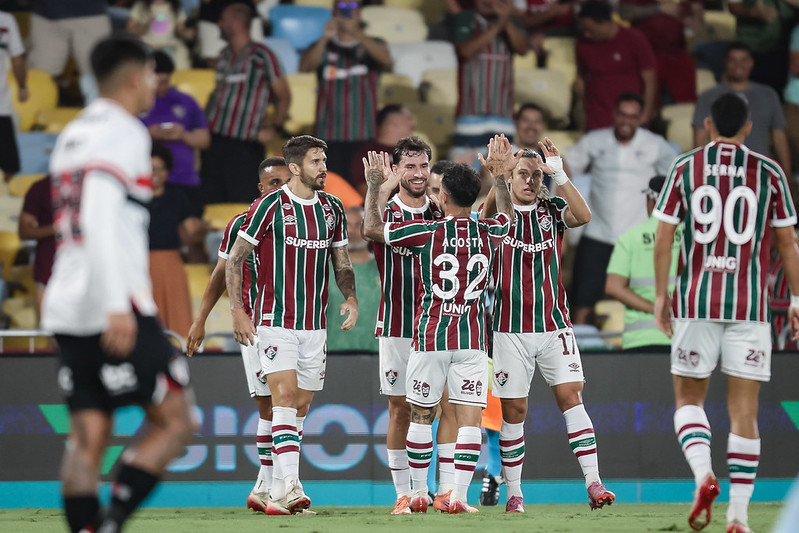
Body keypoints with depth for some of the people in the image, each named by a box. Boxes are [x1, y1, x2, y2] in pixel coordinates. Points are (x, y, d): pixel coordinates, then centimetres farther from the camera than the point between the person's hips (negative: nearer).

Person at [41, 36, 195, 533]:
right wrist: (117, 307, -25)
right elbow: (102, 220, -20)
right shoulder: (122, 132, -8)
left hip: (67, 307, 8)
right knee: (175, 422, -1)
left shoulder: (73, 133, 19)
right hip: (115, 306, -8)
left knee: (88, 438, 4)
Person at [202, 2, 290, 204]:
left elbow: (283, 96, -4)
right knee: (211, 201, 6)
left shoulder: (260, 56, -6)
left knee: (241, 207, -9)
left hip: (244, 147, -7)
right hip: (215, 141, 7)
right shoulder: (224, 56, 15)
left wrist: (274, 128, -12)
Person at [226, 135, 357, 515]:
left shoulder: (332, 208, 9)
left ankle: (278, 490, 17)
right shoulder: (269, 206, -8)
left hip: (314, 323, 6)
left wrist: (350, 298, -1)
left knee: (301, 404, 8)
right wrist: (238, 311, -9)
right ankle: (289, 488, -23)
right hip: (275, 322, -6)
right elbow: (235, 259, -3)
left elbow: (341, 263, 18)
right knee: (284, 396, -16)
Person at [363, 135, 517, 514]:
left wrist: (374, 185, 13)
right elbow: (507, 215, 27)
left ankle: (419, 493, 18)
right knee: (469, 418, -2)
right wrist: (500, 175, 34)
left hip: (430, 338, -1)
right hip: (472, 340, 1)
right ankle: (458, 496, -12)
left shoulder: (427, 233, -8)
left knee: (421, 415, 12)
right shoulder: (488, 233, 1)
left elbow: (372, 228, 3)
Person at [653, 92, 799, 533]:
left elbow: (663, 236, 1)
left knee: (688, 399, 13)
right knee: (744, 411, 2)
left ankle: (703, 474, -14)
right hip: (750, 306, 0)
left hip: (696, 302, 0)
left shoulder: (684, 168, 3)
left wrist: (661, 295, 9)